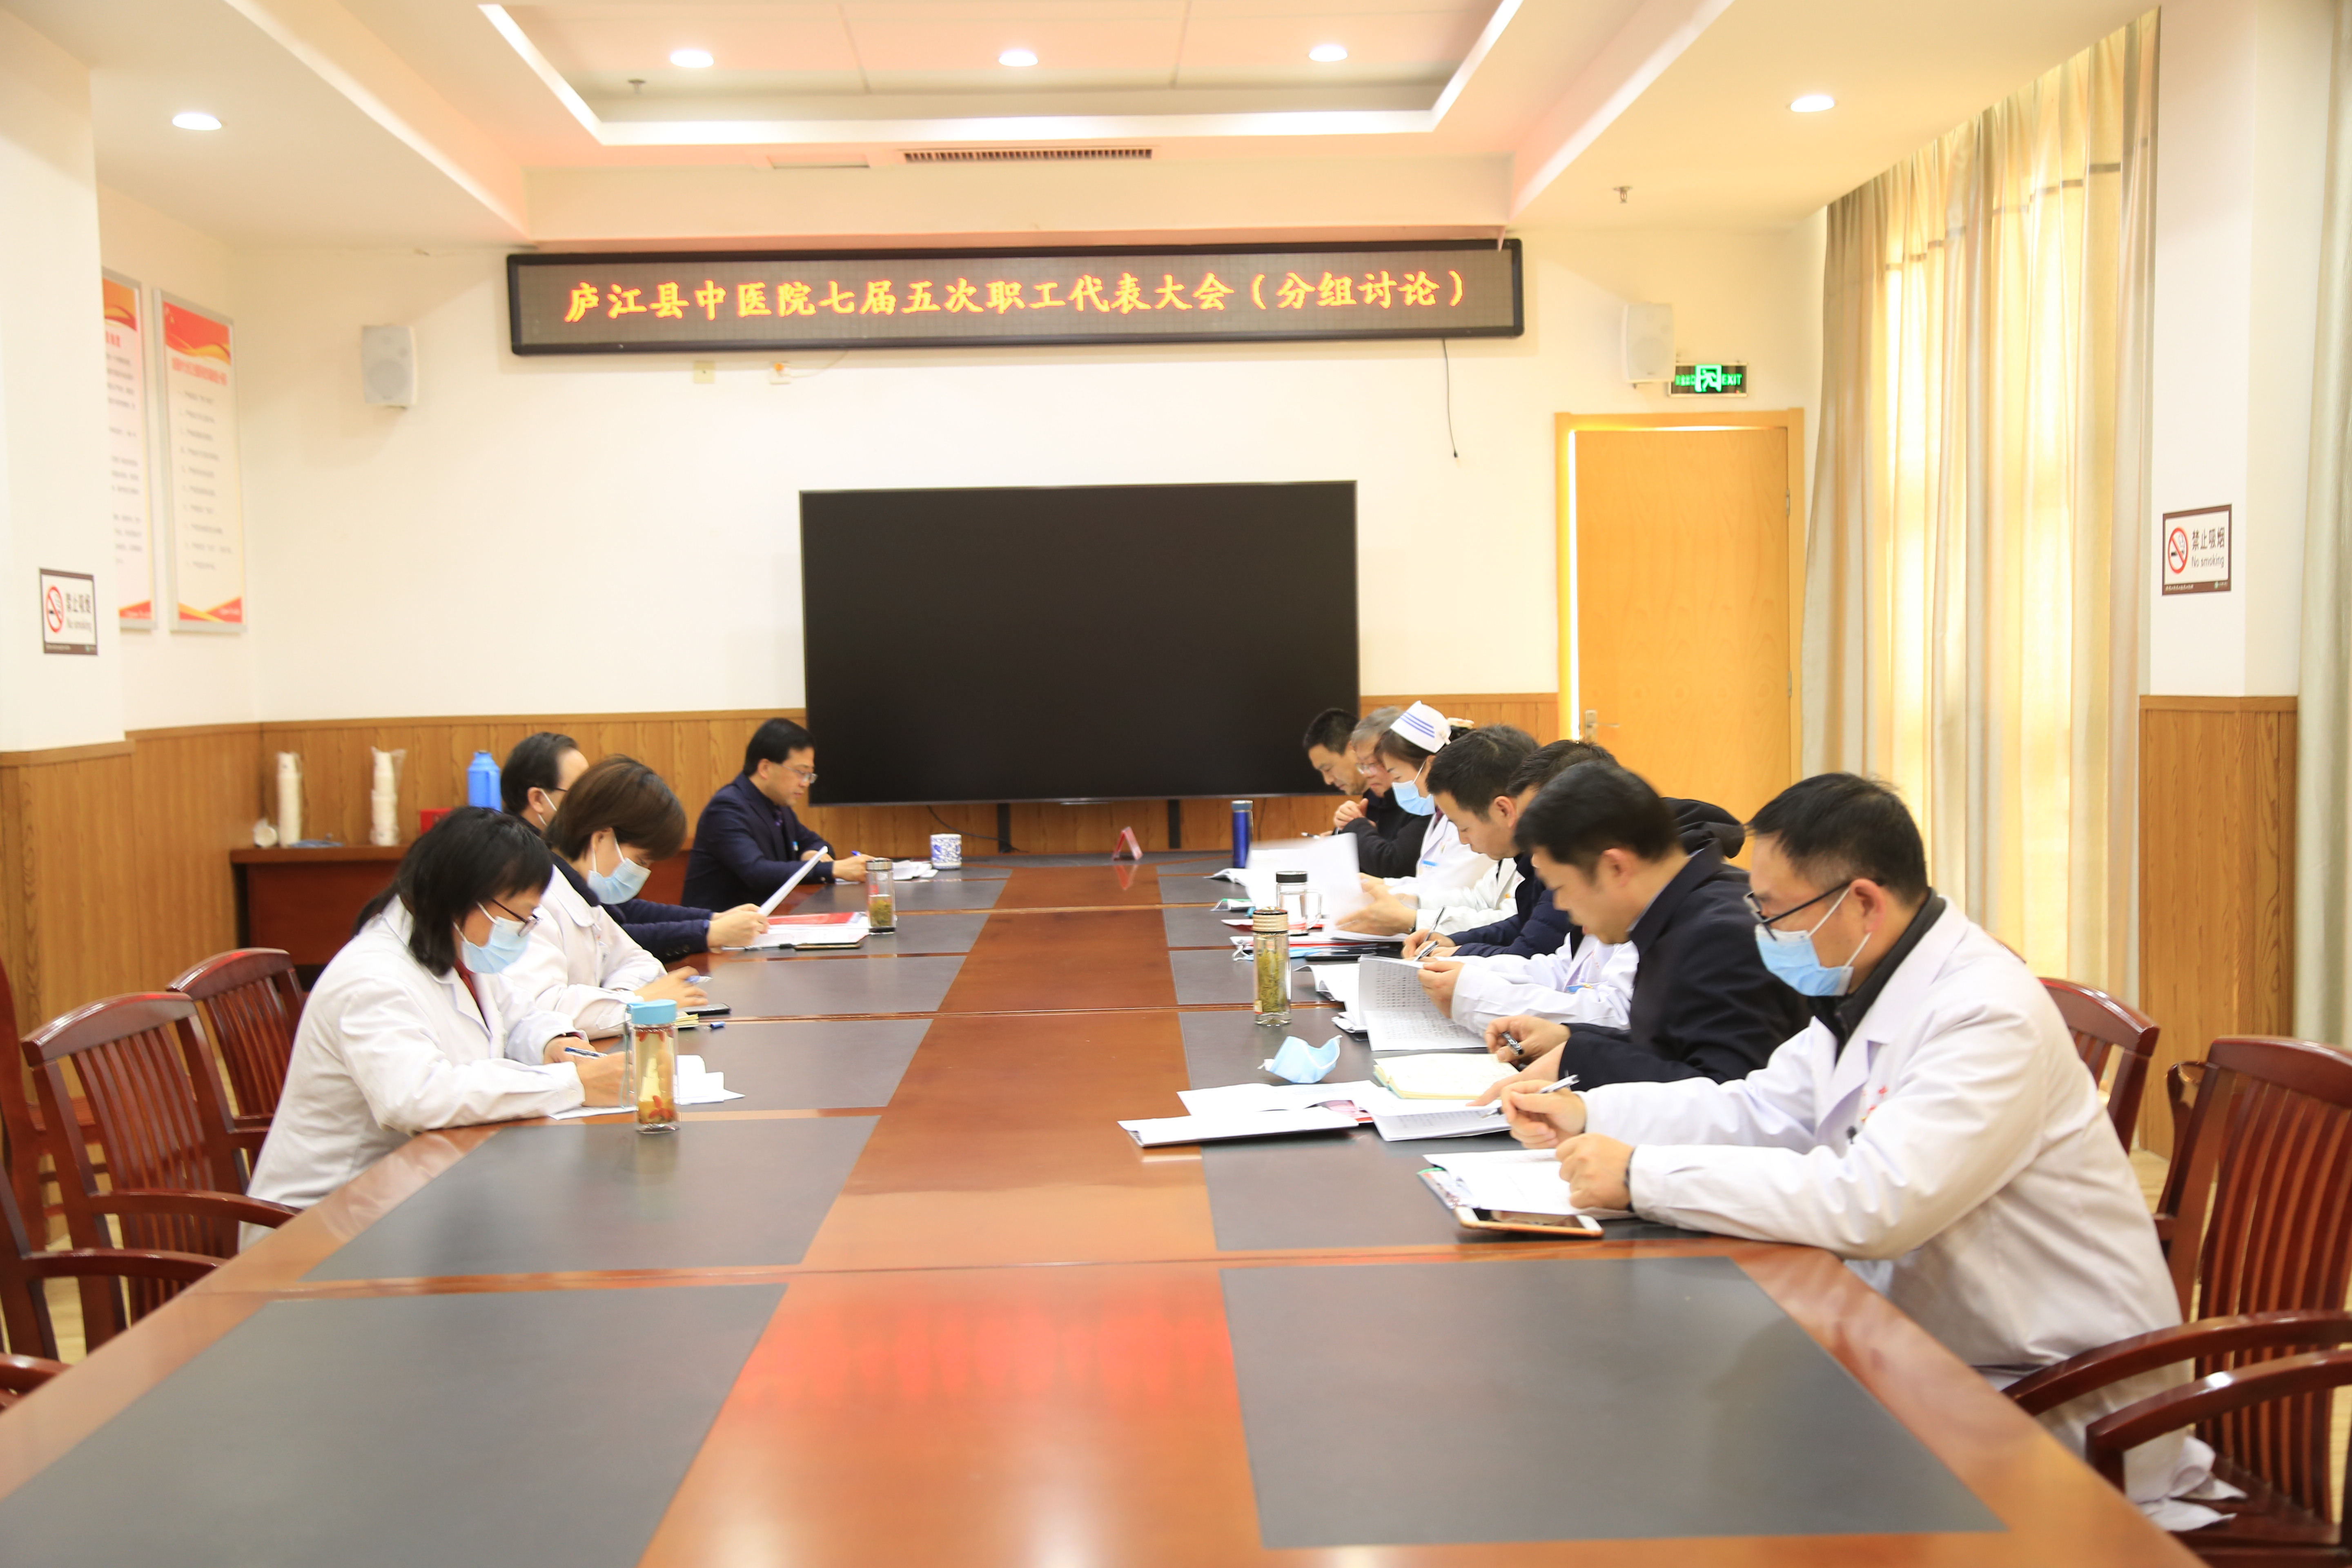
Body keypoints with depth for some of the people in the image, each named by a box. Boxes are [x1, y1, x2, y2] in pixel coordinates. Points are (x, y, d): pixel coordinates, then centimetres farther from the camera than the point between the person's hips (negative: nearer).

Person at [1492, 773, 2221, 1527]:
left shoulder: (1988, 1016, -26)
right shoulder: (1864, 993, 4)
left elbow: (1869, 1204, -35)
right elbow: (1761, 1109, 15)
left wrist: (1644, 1177, -30)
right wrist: (1589, 1112, 3)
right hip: (1935, 1348, 8)